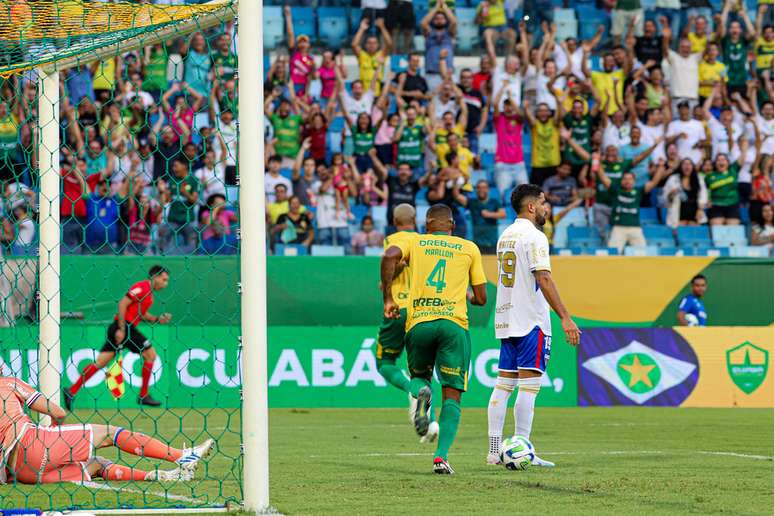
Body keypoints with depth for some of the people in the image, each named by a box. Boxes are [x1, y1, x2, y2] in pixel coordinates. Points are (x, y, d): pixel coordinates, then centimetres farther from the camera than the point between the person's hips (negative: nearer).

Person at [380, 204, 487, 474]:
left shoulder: (414, 242, 13)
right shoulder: (469, 248, 14)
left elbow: (390, 256, -10)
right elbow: (481, 298, 14)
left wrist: (387, 298, -2)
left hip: (418, 322, 1)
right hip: (453, 323, -1)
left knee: (419, 376, 26)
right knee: (452, 395, 3)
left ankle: (421, 392, -11)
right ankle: (442, 456, -14)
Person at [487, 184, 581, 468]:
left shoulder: (505, 236, 16)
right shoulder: (534, 237, -11)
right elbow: (543, 279, -20)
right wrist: (565, 317, -23)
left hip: (506, 320, 9)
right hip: (531, 322, -9)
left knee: (503, 385, 8)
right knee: (528, 386, -7)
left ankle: (494, 450, 7)